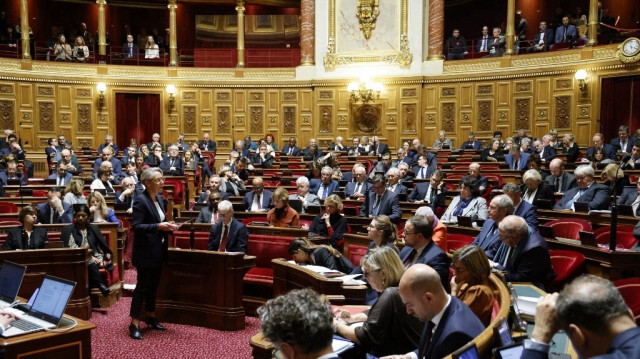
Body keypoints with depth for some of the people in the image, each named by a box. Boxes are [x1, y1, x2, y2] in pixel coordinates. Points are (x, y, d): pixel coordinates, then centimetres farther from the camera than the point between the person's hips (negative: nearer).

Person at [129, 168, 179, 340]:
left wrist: (168, 226, 1)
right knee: (143, 285, -3)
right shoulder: (140, 200, -15)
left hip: (158, 250, 8)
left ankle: (151, 317, 30)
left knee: (153, 285, 17)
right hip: (145, 251, -8)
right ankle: (134, 324, 6)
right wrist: (158, 226, -28)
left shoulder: (159, 199, 10)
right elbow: (136, 226, -22)